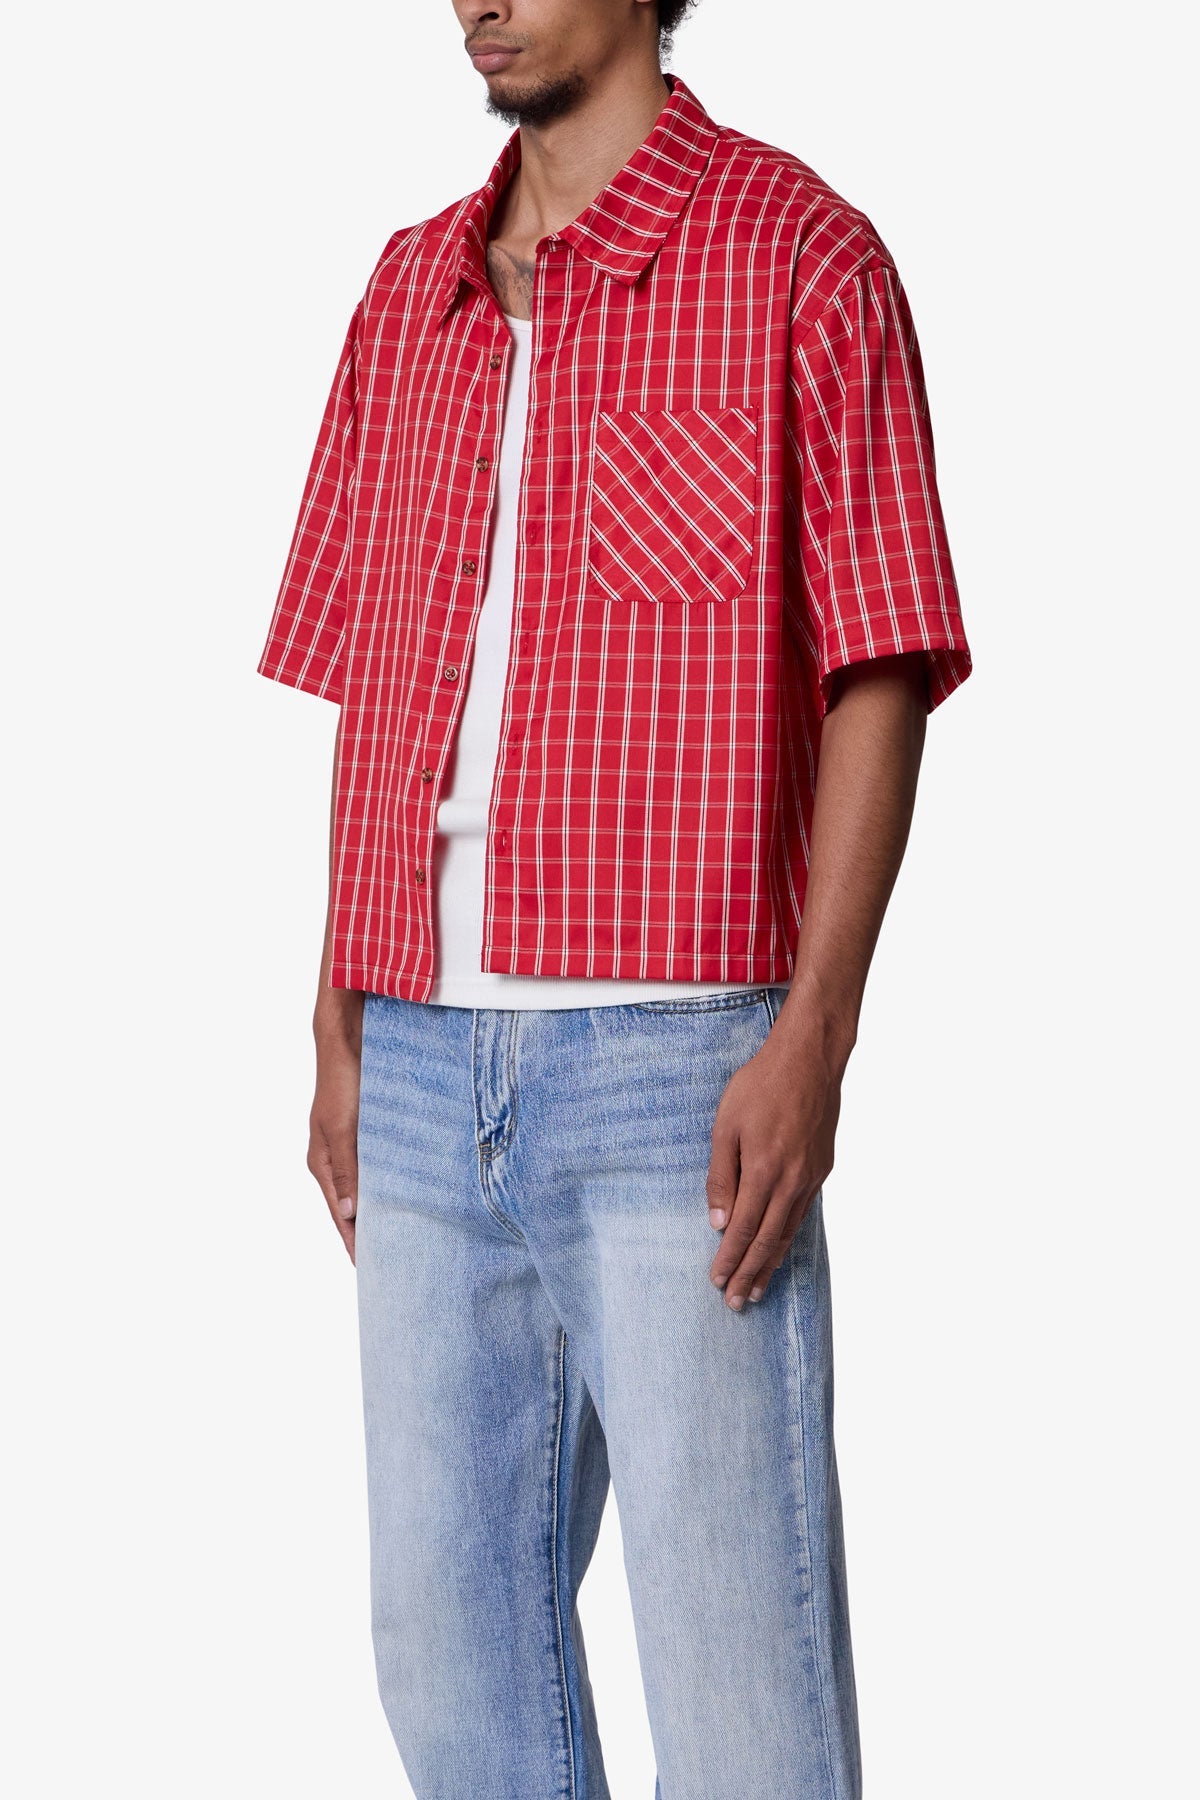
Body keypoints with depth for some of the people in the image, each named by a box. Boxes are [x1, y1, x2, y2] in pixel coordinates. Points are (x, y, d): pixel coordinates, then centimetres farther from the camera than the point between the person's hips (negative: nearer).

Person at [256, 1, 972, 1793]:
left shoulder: (796, 254, -2)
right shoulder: (411, 290, 15)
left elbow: (878, 677, -7)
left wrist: (813, 1037, -16)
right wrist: (342, 1041, 13)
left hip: (674, 1059, -6)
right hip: (429, 1066, 6)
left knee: (732, 1636, -2)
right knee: (447, 1632, 12)